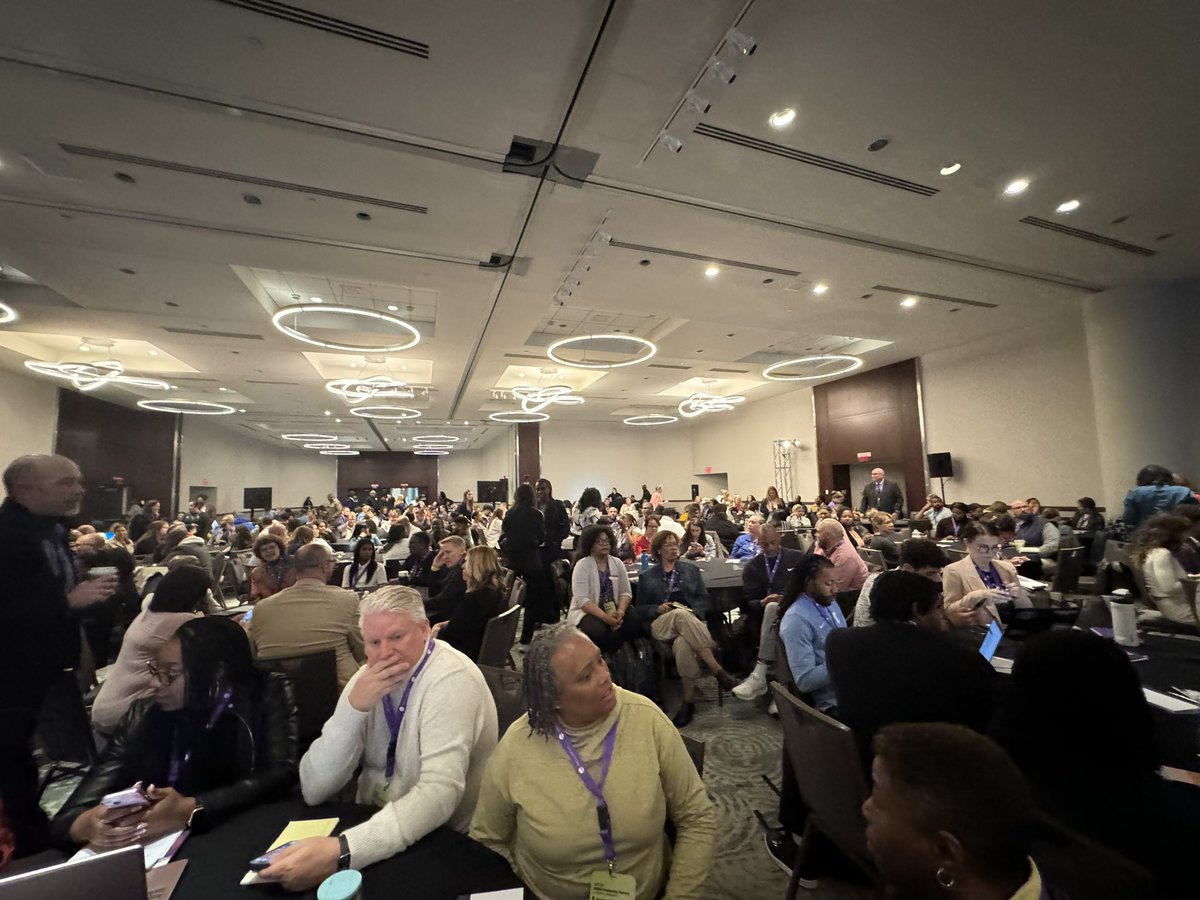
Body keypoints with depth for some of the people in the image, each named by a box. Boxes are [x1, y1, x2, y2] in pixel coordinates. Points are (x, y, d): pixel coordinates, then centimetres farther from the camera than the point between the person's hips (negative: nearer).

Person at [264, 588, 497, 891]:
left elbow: (439, 793, -28)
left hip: (438, 844, -5)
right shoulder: (369, 676, -2)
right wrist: (354, 707, -20)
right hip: (372, 825, 5)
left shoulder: (452, 678, -21)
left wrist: (341, 851, -37)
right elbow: (314, 791, -7)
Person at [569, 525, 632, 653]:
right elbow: (581, 600, -18)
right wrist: (605, 616, -28)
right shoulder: (582, 565, -9)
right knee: (599, 630, -36)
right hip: (587, 612, -4)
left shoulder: (617, 563, 6)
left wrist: (620, 611, -18)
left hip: (613, 610, 5)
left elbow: (626, 592, 4)